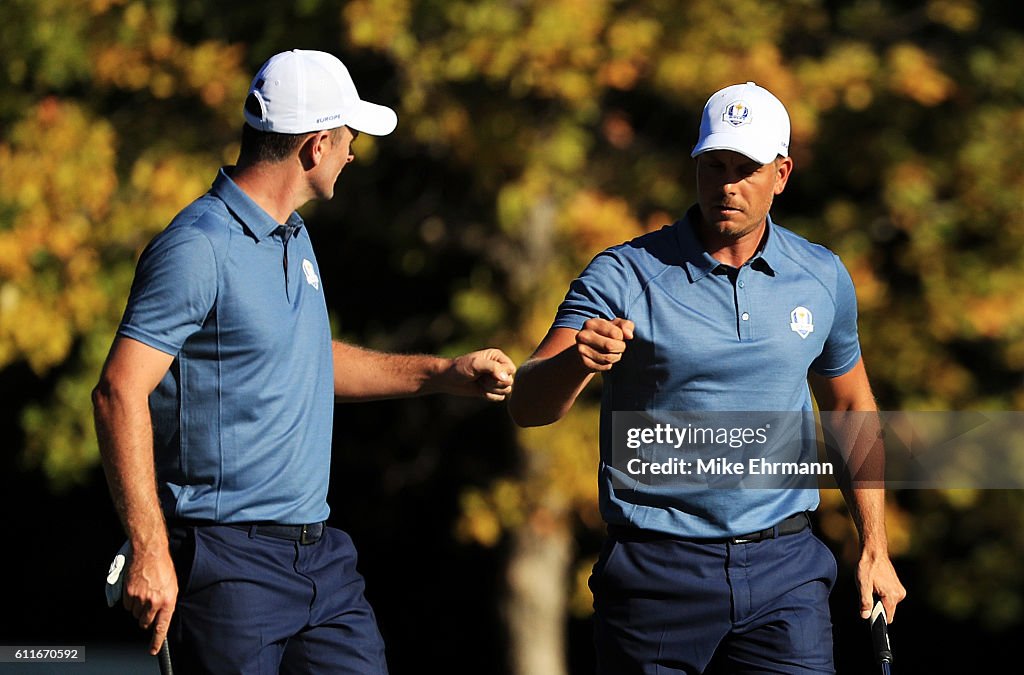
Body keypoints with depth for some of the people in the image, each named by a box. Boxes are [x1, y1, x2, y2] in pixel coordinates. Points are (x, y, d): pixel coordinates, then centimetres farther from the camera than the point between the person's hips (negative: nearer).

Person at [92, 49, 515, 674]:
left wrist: (443, 374, 30)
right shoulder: (199, 248, -15)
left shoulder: (294, 236, 15)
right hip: (231, 563, -9)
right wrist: (149, 553, -24)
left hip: (321, 553, 9)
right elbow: (119, 394, -20)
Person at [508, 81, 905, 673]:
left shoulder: (824, 278, 7)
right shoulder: (626, 275, -6)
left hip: (785, 569, 2)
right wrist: (577, 362, -38)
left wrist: (876, 547, 17)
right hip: (657, 574, -2)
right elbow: (529, 406, -15)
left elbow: (850, 406, 22)